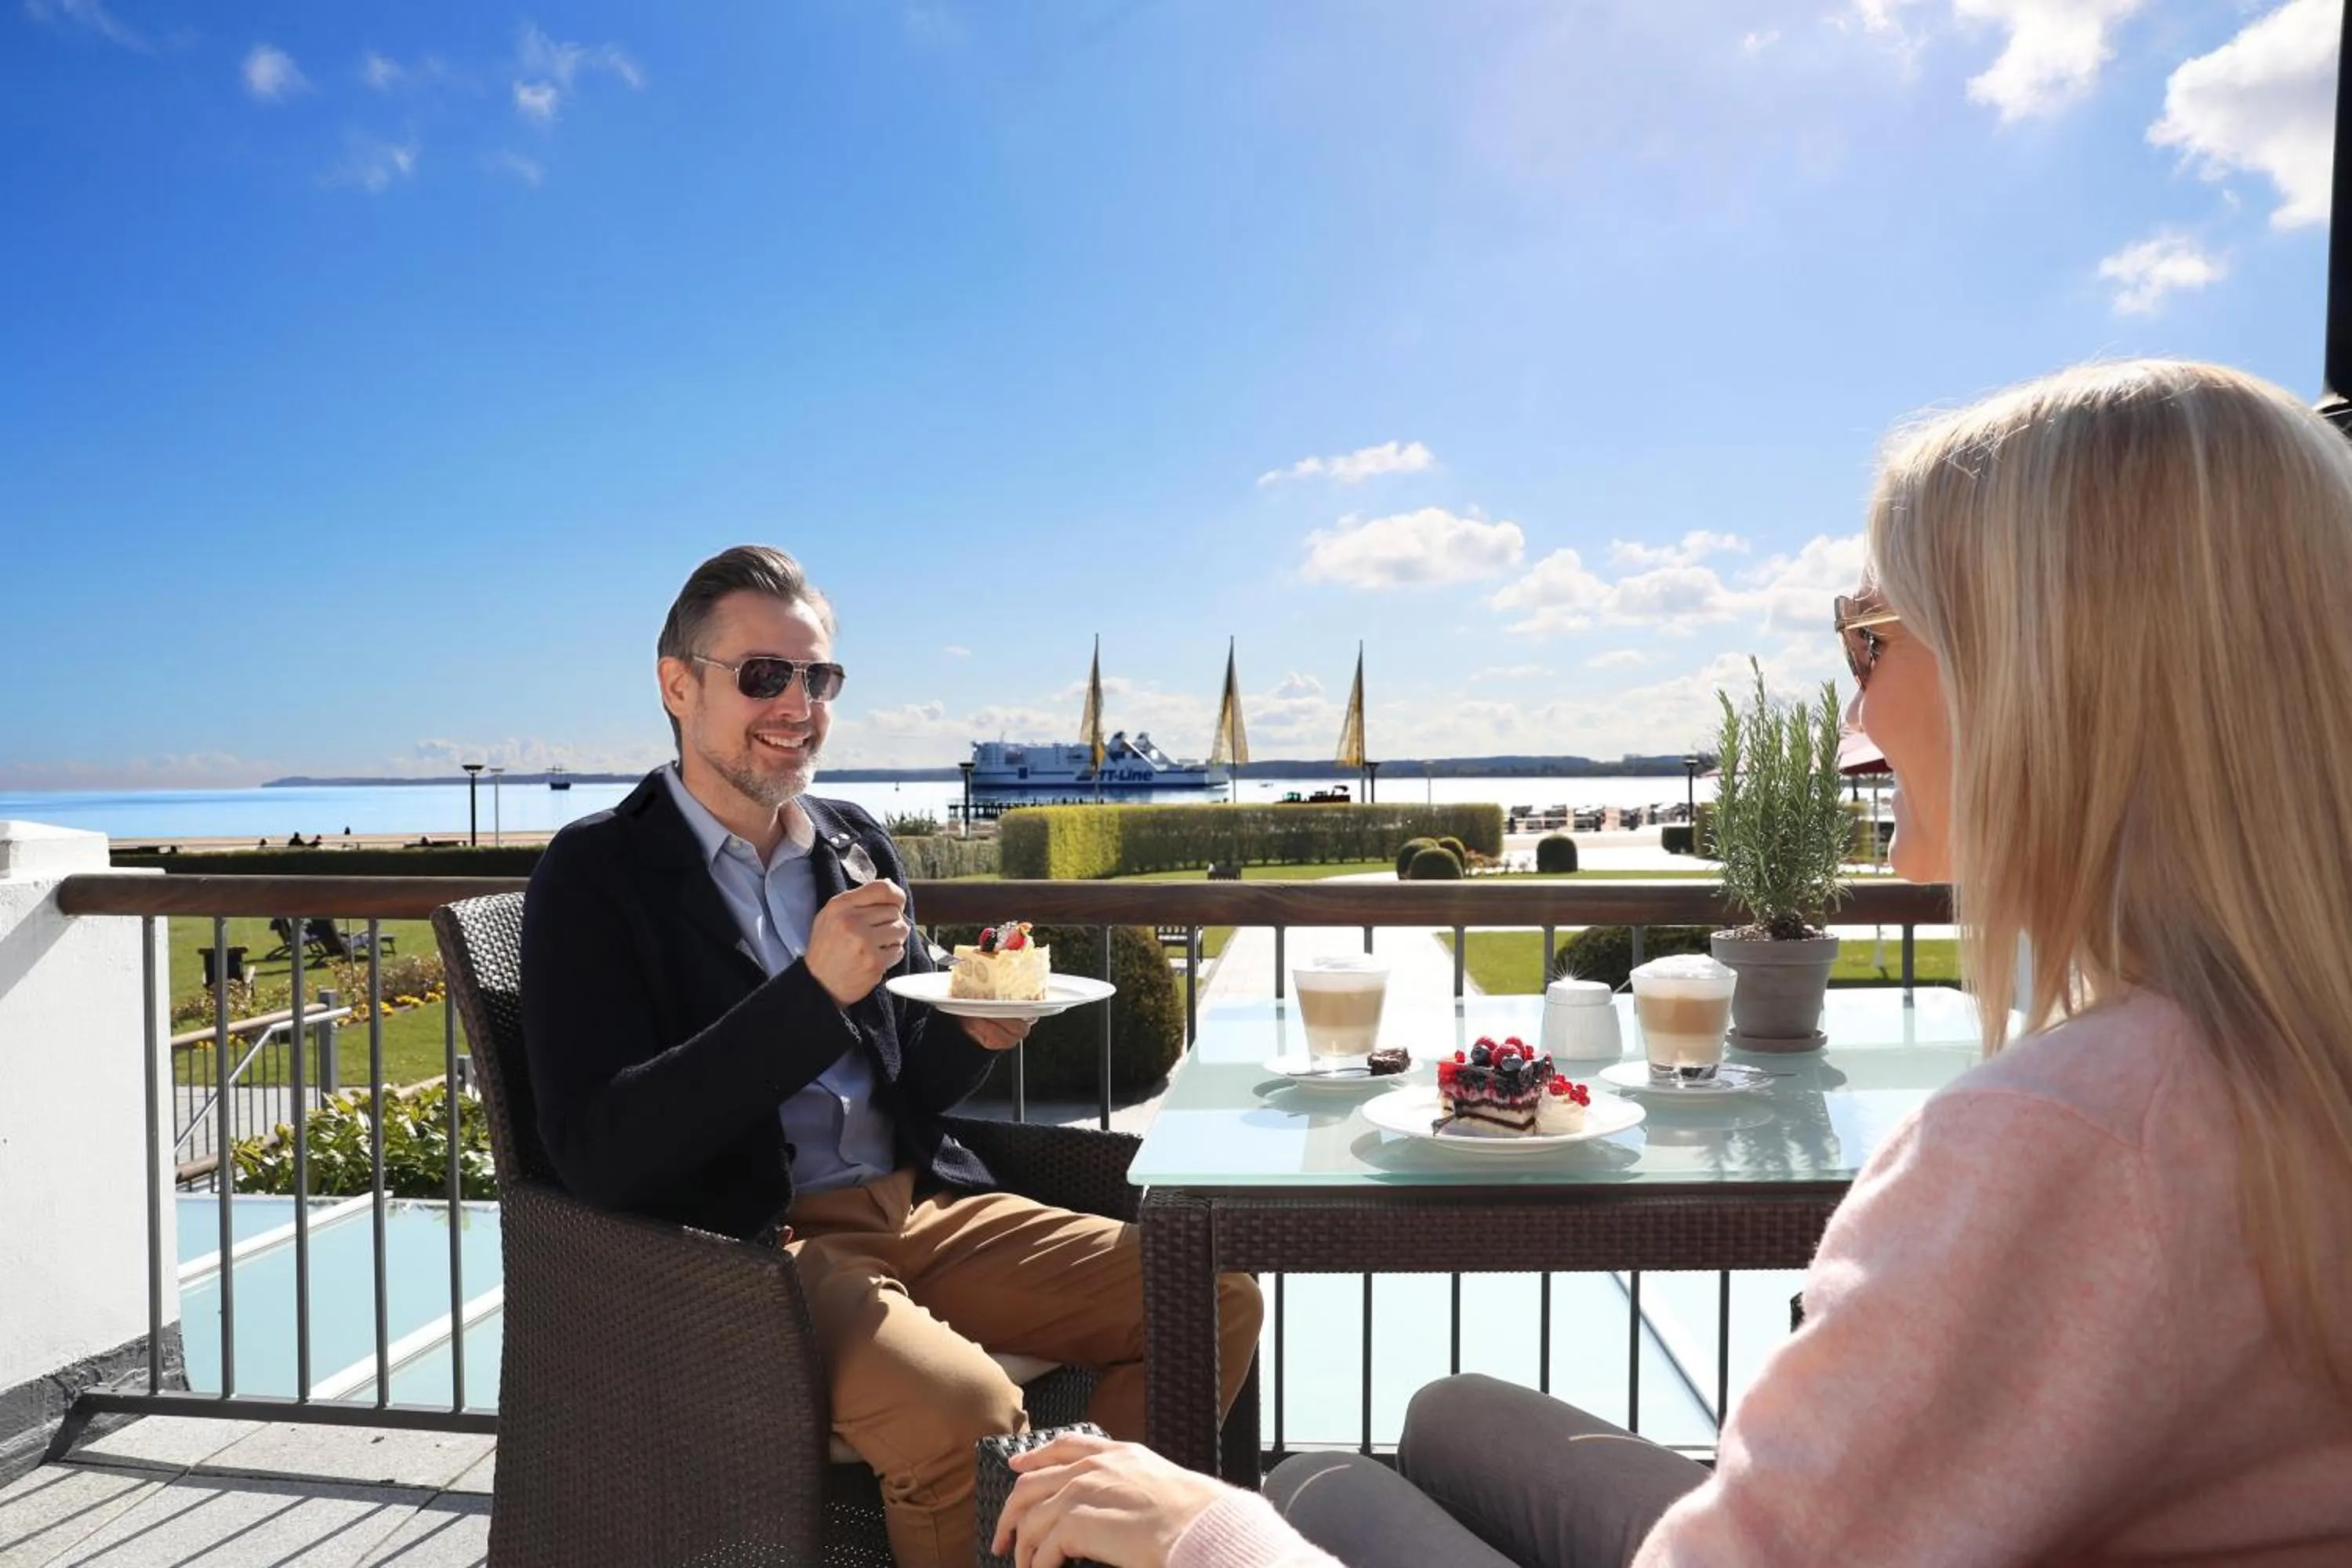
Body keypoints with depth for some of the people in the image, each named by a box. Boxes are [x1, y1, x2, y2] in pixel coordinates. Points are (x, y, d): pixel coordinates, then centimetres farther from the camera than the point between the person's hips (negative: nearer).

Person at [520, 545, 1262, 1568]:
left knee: (1215, 1298, -5)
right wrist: (812, 991, -24)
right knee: (968, 1411, -33)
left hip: (917, 1207, 6)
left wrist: (973, 1034, -8)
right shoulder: (597, 872, -6)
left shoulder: (856, 843, 11)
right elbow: (598, 1155, -16)